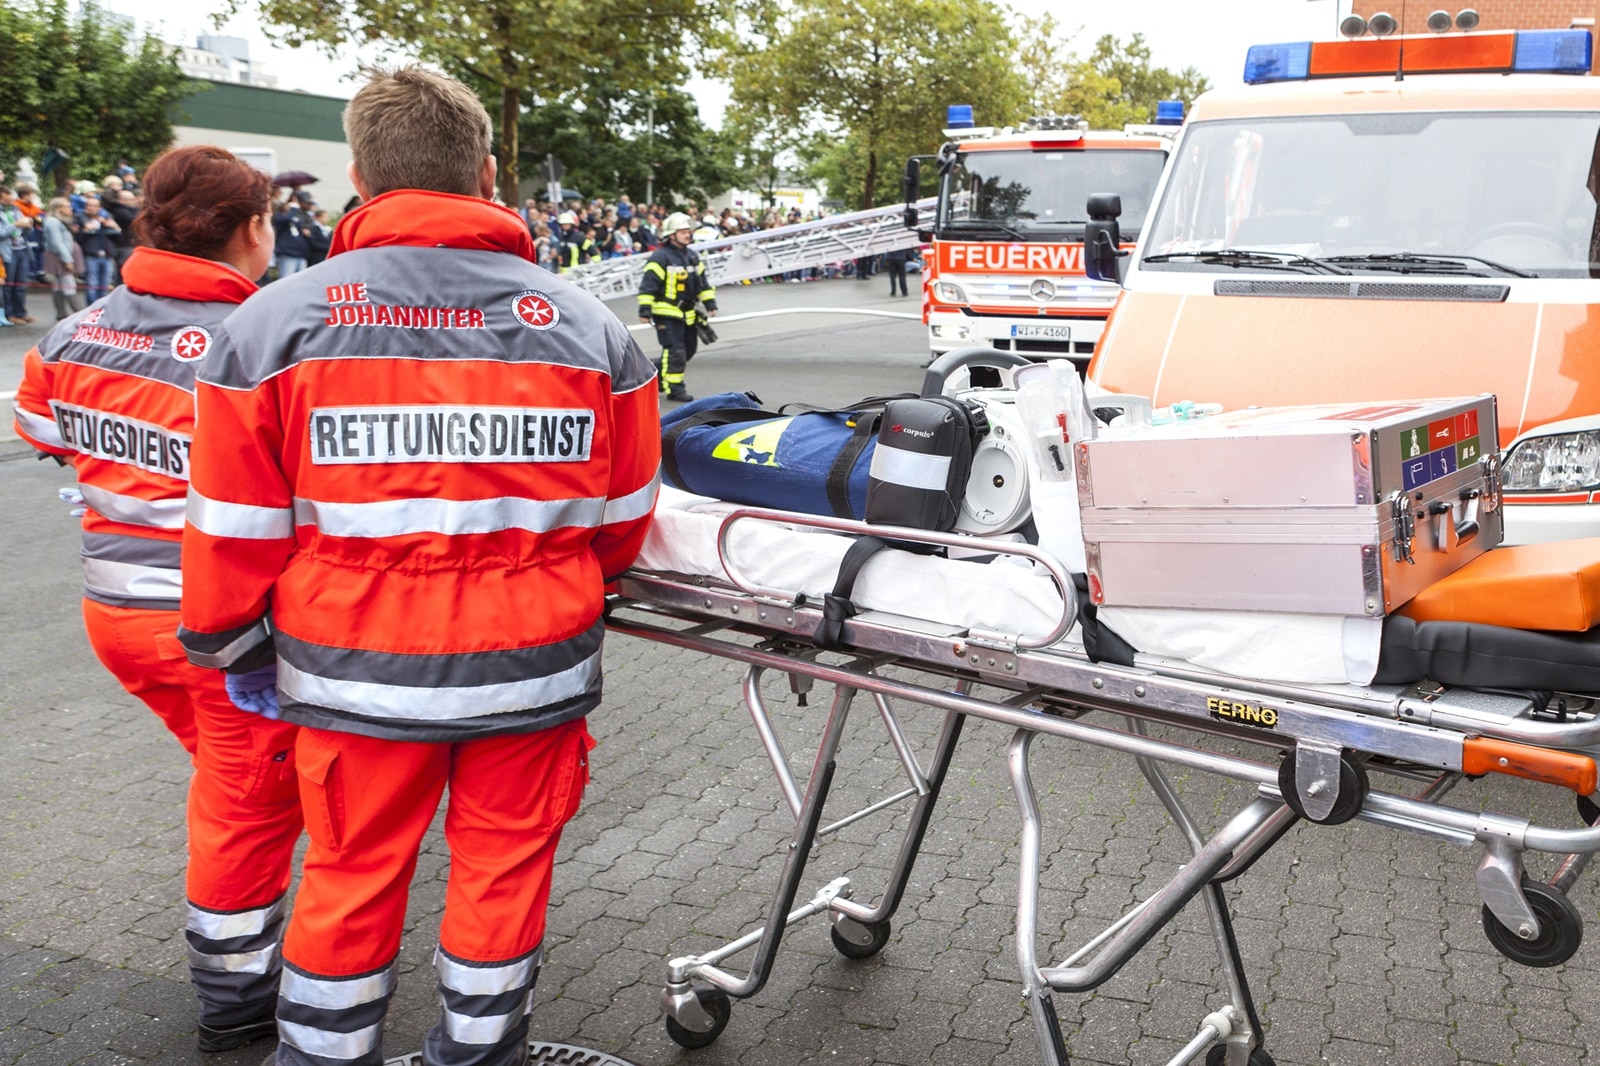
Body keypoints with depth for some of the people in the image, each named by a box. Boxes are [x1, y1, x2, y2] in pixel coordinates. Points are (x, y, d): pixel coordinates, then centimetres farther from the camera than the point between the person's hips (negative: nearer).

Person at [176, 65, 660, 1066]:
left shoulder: (270, 325, -8)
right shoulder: (591, 328, -3)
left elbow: (235, 532, -3)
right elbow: (620, 522, 5)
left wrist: (239, 648, 14)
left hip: (356, 672, 0)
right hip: (532, 672, 1)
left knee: (351, 874, 17)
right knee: (504, 869, 17)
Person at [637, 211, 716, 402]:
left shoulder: (693, 256, 13)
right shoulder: (660, 257, -12)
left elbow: (702, 282, 20)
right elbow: (648, 284, -14)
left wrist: (710, 302, 12)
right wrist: (645, 309, -19)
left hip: (687, 313, 8)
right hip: (666, 313, -8)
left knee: (689, 349, 12)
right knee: (675, 351, -10)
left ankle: (659, 375, 28)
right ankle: (674, 388, -2)